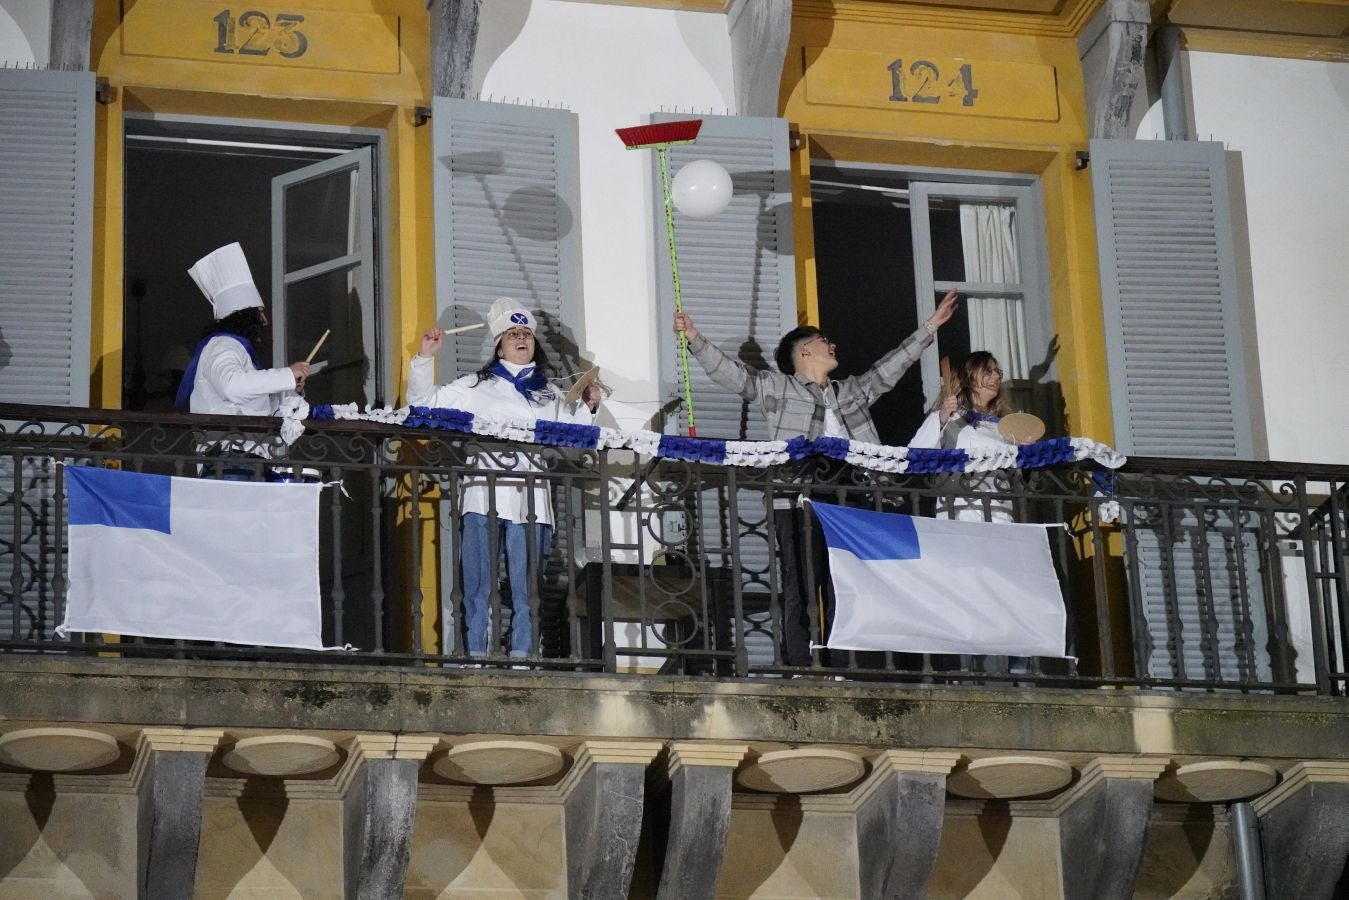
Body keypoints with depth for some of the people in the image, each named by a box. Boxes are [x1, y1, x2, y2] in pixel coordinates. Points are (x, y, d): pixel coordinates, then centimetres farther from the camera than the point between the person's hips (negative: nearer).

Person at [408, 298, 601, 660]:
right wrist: (425, 358, 2)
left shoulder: (549, 396, 21)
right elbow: (423, 401, 12)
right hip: (484, 495, -2)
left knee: (526, 588, -1)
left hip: (530, 499, 2)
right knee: (478, 585, -4)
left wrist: (587, 408, 7)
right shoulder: (476, 386, 14)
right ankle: (476, 657, -2)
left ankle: (521, 659, 1)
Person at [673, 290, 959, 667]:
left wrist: (929, 327, 33)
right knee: (801, 596, -8)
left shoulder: (852, 391, 24)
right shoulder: (776, 388, 7)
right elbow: (730, 372, -1)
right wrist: (695, 340, -15)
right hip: (797, 506, -5)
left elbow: (890, 367, 31)